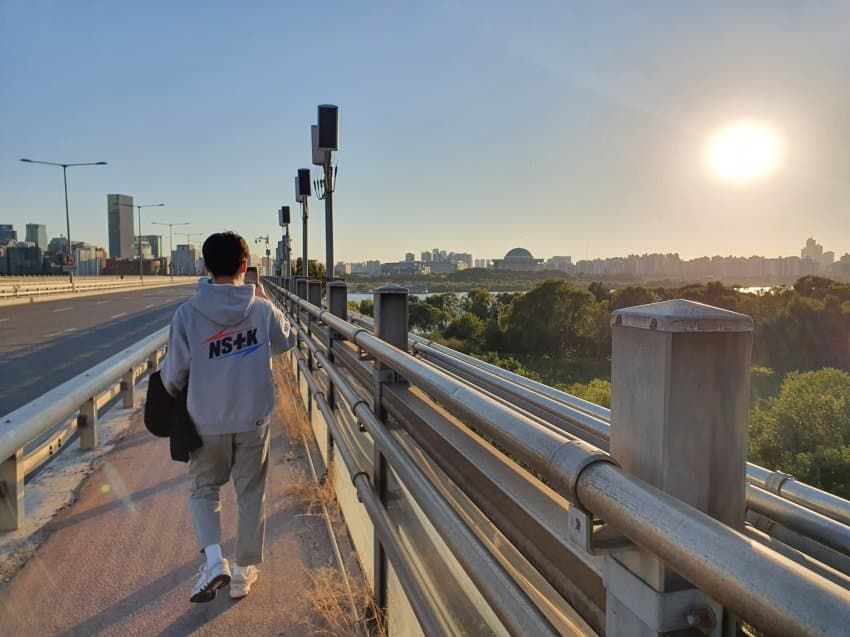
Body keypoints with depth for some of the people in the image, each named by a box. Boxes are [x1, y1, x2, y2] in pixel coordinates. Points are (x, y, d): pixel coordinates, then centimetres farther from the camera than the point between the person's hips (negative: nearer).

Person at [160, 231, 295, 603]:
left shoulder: (187, 313, -12)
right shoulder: (262, 309, -8)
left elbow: (174, 371, -7)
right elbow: (286, 342, 11)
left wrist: (171, 392, 15)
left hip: (207, 421, 0)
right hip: (254, 419, 1)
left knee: (203, 489, 20)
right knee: (251, 495, 15)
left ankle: (213, 560, 4)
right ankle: (244, 572, 26)